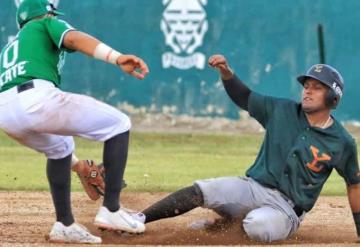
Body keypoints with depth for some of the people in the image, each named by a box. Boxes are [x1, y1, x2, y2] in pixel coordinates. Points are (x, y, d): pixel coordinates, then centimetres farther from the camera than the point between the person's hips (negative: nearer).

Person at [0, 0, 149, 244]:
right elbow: (74, 38, -2)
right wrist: (117, 58, -18)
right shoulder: (46, 24, 25)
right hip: (37, 98, -7)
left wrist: (74, 161, 41)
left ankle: (64, 224, 27)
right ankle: (111, 210, 2)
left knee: (59, 148, 37)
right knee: (118, 125, 10)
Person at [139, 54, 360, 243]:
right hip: (254, 189, 3)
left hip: (288, 209, -3)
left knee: (257, 226, -36)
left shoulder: (342, 143, -3)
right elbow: (244, 98, 9)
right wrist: (226, 73, -10)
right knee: (200, 191, -22)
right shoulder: (283, 111, 4)